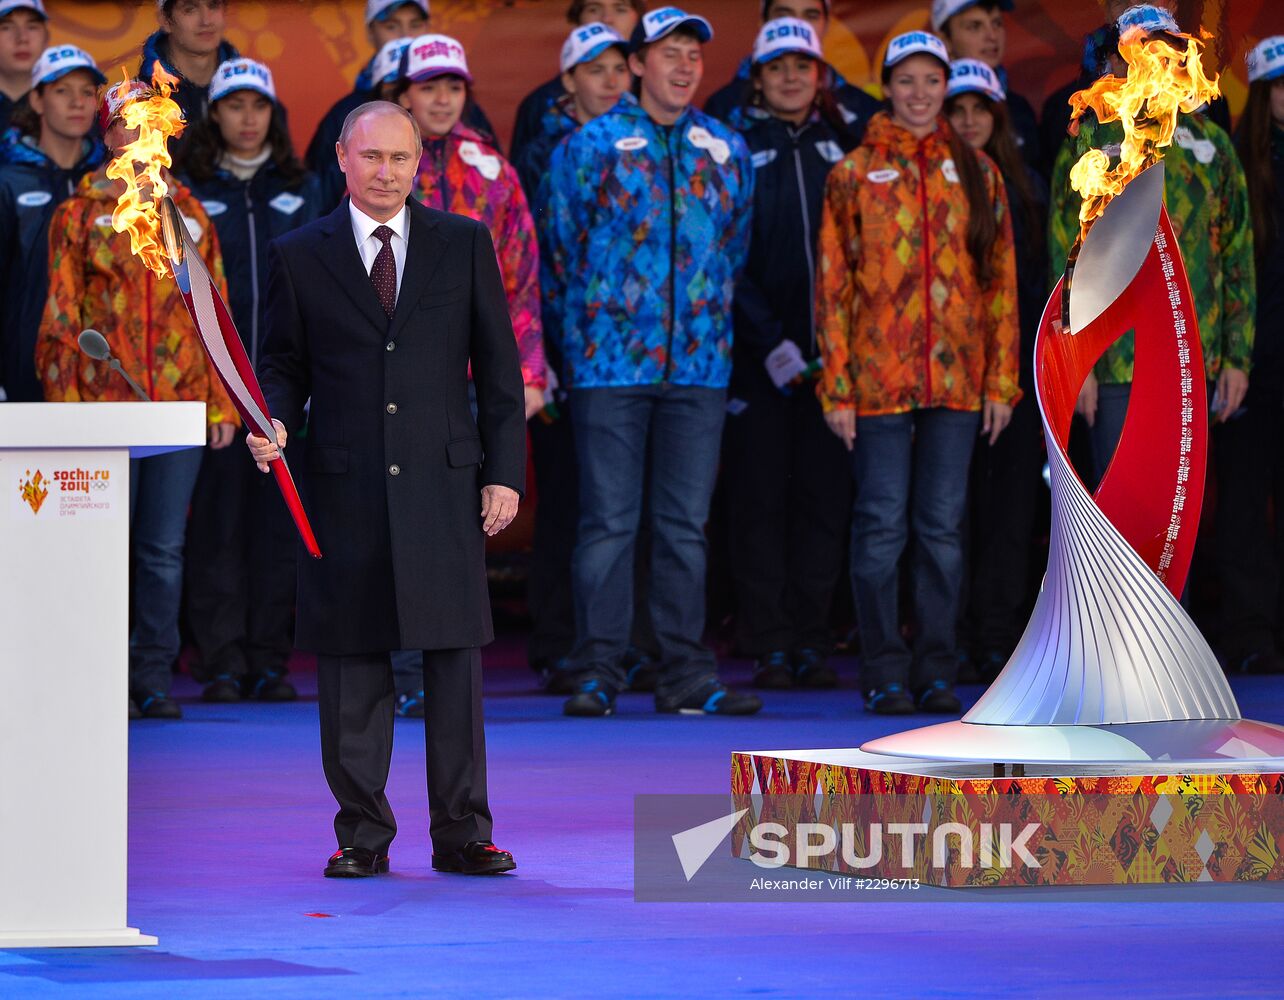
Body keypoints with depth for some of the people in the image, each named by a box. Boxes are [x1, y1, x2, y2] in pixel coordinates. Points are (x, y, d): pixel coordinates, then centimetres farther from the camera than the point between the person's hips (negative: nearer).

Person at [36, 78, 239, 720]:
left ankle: (155, 676, 10)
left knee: (165, 549, 4)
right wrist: (66, 405, -7)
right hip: (105, 402, -3)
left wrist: (221, 403, 8)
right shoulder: (79, 215, 3)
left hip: (181, 402, 3)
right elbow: (61, 316, 1)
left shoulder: (190, 215, 13)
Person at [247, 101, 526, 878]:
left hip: (444, 484, 0)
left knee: (457, 657, -1)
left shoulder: (464, 244, 8)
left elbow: (498, 364, 8)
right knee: (352, 667, 2)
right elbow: (283, 365, 11)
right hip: (345, 490, 0)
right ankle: (363, 834, 10)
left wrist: (505, 471, 1)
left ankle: (463, 834, 5)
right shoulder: (300, 256, 7)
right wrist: (275, 425, -11)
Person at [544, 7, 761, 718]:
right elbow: (562, 253, 6)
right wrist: (578, 340, 6)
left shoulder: (727, 153, 12)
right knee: (609, 521, -3)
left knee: (686, 523, 5)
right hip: (610, 364, -3)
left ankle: (686, 676, 8)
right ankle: (598, 673, 0)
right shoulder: (589, 147, 2)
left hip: (699, 366, 3)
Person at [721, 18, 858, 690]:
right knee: (760, 499, -1)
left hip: (830, 350, 3)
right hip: (756, 354, -3)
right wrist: (767, 338, -13)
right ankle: (769, 647, 3)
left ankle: (812, 643, 7)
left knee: (826, 495, 1)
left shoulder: (842, 146, 12)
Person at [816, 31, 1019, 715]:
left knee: (943, 526, 4)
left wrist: (1002, 378, 4)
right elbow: (832, 284, 2)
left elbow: (1001, 280, 10)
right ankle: (885, 674, 4)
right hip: (880, 376, -2)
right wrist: (837, 386, -5)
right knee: (882, 525, -2)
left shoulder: (976, 173, 10)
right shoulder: (854, 174, 4)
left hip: (957, 377, 2)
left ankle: (936, 673, 9)